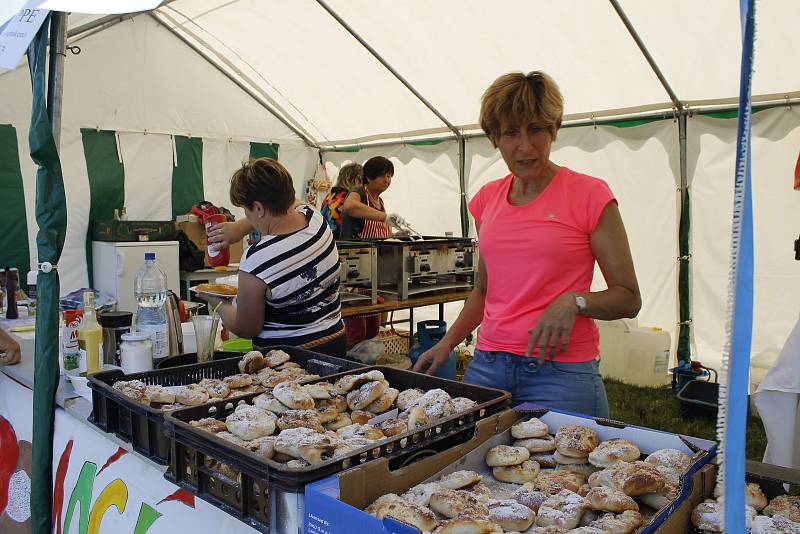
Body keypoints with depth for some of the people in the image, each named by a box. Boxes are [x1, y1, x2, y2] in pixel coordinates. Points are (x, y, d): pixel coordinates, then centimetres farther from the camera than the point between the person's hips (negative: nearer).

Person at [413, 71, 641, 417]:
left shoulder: (589, 195, -6)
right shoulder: (487, 198, 8)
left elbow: (628, 299, -3)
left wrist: (574, 302, -20)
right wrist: (447, 342, 8)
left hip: (561, 373, -4)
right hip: (487, 365, 4)